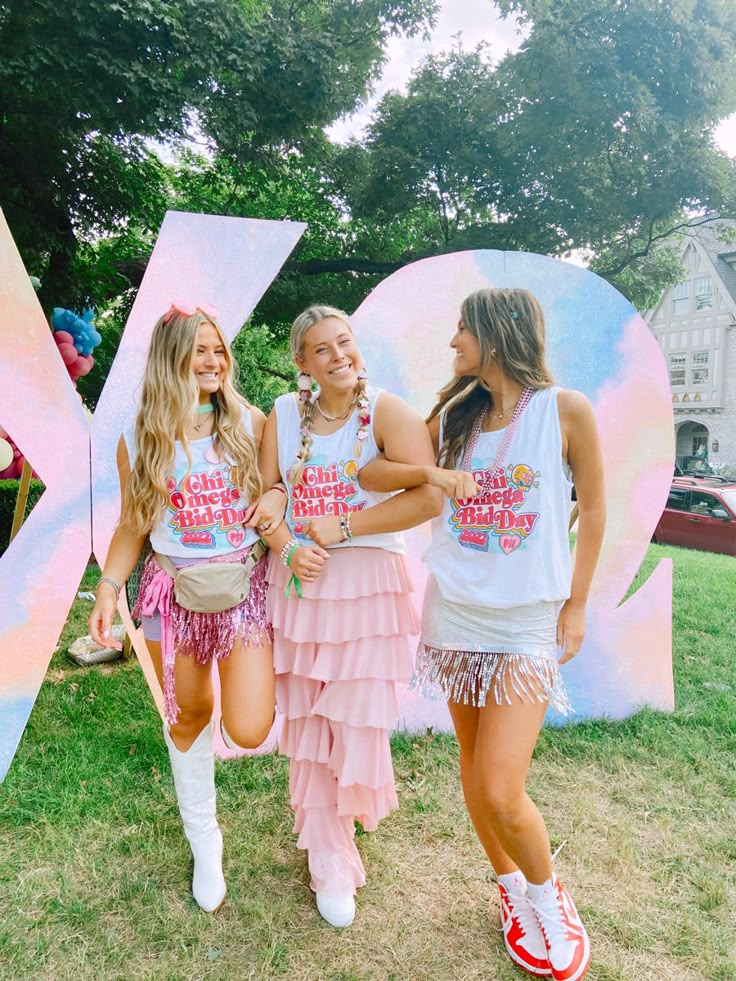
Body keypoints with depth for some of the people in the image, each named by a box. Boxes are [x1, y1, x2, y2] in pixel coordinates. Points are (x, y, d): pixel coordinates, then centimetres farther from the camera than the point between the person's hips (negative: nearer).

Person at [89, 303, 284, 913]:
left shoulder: (251, 424, -1)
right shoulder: (138, 441, 1)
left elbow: (283, 491, 6)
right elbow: (132, 526, 6)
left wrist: (276, 507, -17)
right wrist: (109, 586, -7)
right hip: (174, 588, 2)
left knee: (248, 731, -10)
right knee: (187, 717, 15)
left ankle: (268, 675, 27)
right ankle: (202, 840, 38)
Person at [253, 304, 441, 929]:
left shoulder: (386, 410, -9)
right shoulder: (284, 415, 5)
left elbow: (429, 498, -19)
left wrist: (344, 528, -16)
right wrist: (289, 549, -12)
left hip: (368, 581, -3)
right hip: (299, 580, 4)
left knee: (355, 718, 3)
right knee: (307, 719, 10)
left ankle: (349, 804, 38)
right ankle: (330, 859, 32)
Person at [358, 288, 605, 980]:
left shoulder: (565, 410, -6)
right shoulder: (453, 415, 6)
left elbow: (593, 509, 1)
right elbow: (372, 474, 5)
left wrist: (577, 604, 1)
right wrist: (432, 473, -13)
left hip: (527, 622, -4)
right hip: (454, 613, 4)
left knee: (501, 793, -8)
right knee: (473, 767, 13)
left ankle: (548, 896, 24)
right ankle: (511, 890, 39)